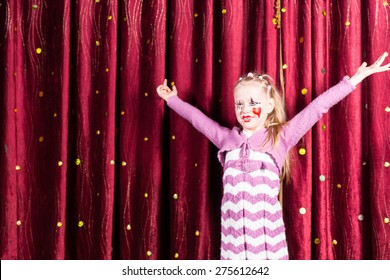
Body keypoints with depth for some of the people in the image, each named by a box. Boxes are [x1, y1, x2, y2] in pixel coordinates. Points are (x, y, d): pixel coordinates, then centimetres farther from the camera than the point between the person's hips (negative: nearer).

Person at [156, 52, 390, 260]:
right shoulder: (227, 138, 9)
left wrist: (353, 80, -1)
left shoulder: (281, 137, 0)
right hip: (234, 230, 3)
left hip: (266, 229, -3)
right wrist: (173, 100, 31)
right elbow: (198, 118, 22)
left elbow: (316, 108, -2)